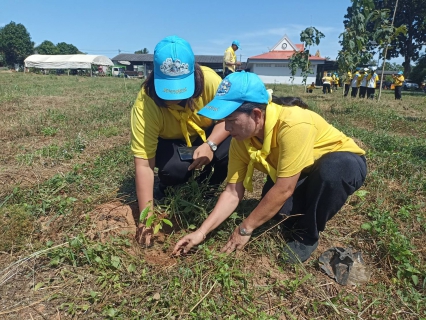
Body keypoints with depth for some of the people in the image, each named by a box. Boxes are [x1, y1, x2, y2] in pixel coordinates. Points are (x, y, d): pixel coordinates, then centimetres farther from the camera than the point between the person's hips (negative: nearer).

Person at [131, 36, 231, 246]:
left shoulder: (208, 79, -29)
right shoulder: (145, 103, -32)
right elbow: (143, 163, -31)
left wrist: (210, 145, -36)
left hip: (208, 135, 2)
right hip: (169, 142, -2)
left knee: (231, 145, -29)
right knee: (173, 168, -34)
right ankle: (165, 189, 4)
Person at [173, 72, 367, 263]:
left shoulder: (293, 125, -38)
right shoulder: (241, 140, -18)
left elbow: (284, 189, -35)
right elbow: (233, 192, -13)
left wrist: (245, 229, -26)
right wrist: (202, 232, -20)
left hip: (344, 162, -4)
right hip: (302, 175, 4)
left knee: (332, 169, -39)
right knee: (271, 203, -25)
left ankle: (307, 235, -14)